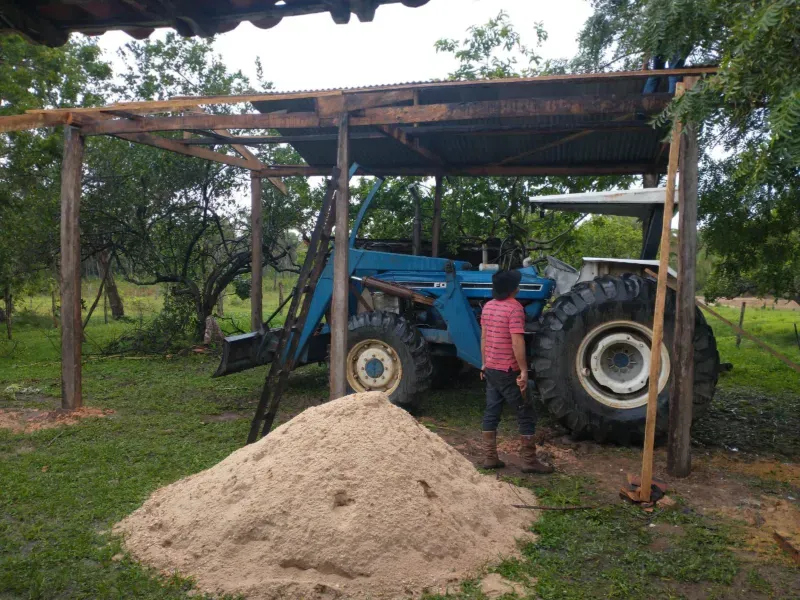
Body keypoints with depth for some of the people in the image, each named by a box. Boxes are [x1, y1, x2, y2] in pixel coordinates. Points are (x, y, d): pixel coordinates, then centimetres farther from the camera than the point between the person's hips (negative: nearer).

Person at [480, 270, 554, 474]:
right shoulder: (514, 308, -16)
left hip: (491, 369, 8)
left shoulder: (488, 306, 8)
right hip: (508, 371, -8)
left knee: (491, 413, 12)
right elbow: (517, 342, -22)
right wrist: (524, 370, -18)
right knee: (526, 415, 4)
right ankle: (529, 460, 9)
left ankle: (489, 457, 16)